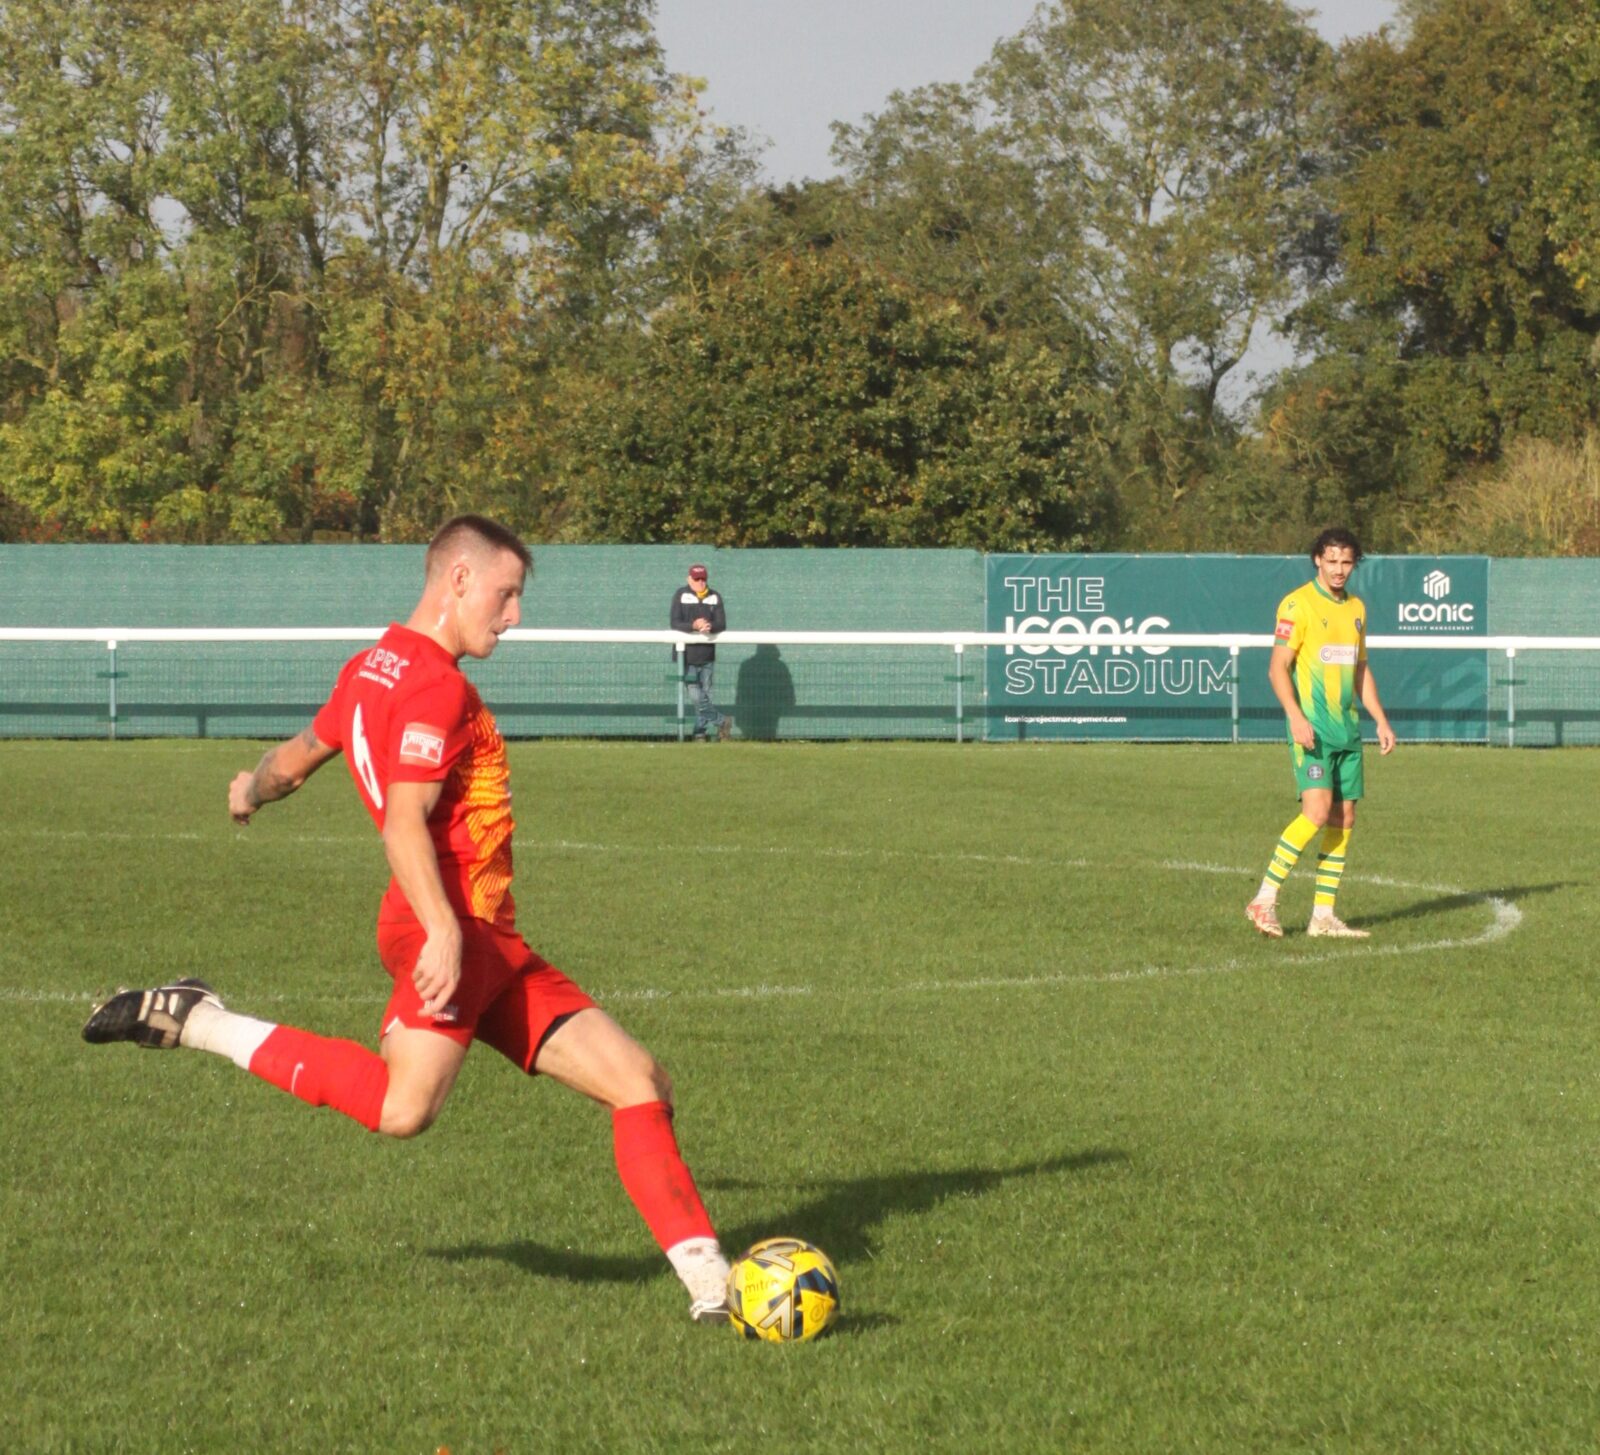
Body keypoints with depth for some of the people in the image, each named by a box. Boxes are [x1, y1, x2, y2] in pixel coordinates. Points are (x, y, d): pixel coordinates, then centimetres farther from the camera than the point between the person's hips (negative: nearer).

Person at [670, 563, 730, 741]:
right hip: (687, 655, -3)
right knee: (696, 695, -11)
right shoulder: (681, 595, 1)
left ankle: (701, 733, 13)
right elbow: (674, 623, -9)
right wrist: (694, 625, -26)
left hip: (707, 654, 3)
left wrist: (710, 627, -23)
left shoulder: (715, 597, 8)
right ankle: (721, 723, 1)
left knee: (705, 694, 5)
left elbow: (722, 624, 0)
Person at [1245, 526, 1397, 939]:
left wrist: (1381, 720, 17)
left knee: (1344, 819, 3)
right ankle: (1265, 899, -11)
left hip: (1347, 727, 7)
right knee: (1317, 811, -19)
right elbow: (1278, 668, -10)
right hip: (1312, 727, -7)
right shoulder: (1297, 604, -6)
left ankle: (1324, 916, 8)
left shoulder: (1355, 608, 16)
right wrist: (1296, 716, -21)